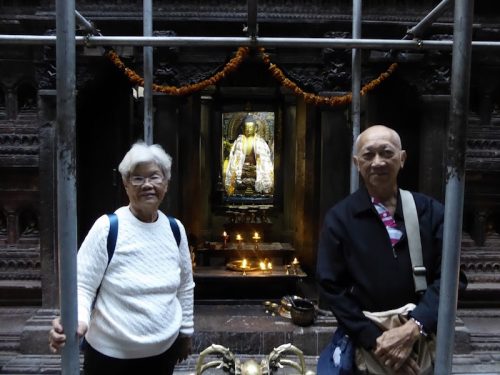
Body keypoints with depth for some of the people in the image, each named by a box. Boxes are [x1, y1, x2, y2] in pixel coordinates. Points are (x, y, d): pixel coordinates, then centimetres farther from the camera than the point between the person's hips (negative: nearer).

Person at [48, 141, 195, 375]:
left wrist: (186, 330, 13)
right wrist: (77, 320, -33)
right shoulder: (107, 228, -15)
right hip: (110, 353, -3)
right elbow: (82, 285, -14)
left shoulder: (175, 229, -2)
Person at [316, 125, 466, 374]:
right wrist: (374, 341, -16)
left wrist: (413, 328, -20)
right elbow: (331, 286, -9)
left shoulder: (430, 211, -3)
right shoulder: (339, 217, -6)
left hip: (421, 344, 2)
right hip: (362, 344, -1)